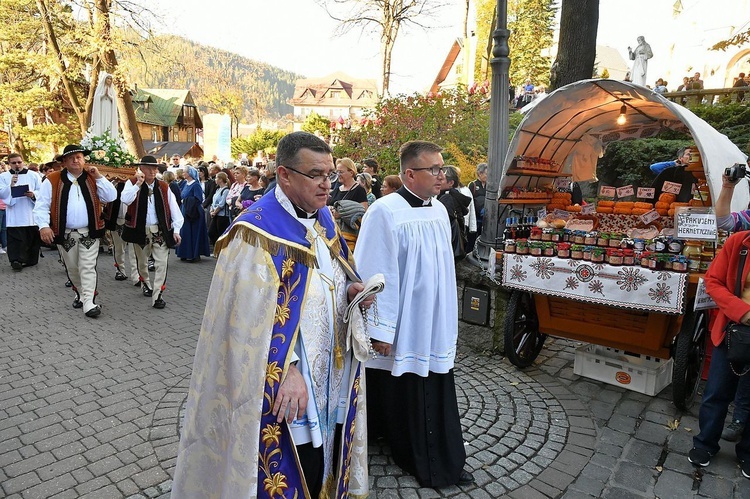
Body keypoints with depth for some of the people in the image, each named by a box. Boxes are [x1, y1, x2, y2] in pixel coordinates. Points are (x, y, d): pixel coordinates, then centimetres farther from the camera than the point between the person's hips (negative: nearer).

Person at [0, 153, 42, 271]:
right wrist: (10, 185, -17)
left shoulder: (33, 175, 7)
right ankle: (16, 261, -5)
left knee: (33, 238, 8)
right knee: (15, 239, -5)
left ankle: (31, 260, 19)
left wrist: (34, 194, -16)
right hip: (14, 216, -1)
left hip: (32, 214, 1)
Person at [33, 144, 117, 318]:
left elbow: (111, 197, -5)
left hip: (89, 233, -1)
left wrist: (99, 177, -10)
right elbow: (42, 205, -4)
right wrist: (43, 226, -18)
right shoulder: (52, 180, -1)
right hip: (65, 234, 1)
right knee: (71, 268, 15)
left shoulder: (92, 179, 5)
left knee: (88, 268, -5)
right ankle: (80, 294, 36)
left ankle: (88, 303, -7)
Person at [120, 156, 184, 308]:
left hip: (161, 231, 0)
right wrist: (138, 184, -20)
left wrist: (176, 229, -5)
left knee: (161, 263, -8)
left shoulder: (164, 187, 5)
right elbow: (125, 200, -20)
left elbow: (174, 208, 2)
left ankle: (157, 296, -4)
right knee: (142, 262, 18)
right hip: (140, 231, 0)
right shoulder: (132, 183, 0)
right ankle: (145, 284, 44)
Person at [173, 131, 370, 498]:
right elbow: (251, 317, -22)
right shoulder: (258, 232, -18)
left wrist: (350, 290, -4)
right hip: (284, 395, -7)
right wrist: (287, 369, -26)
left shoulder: (323, 219, 6)